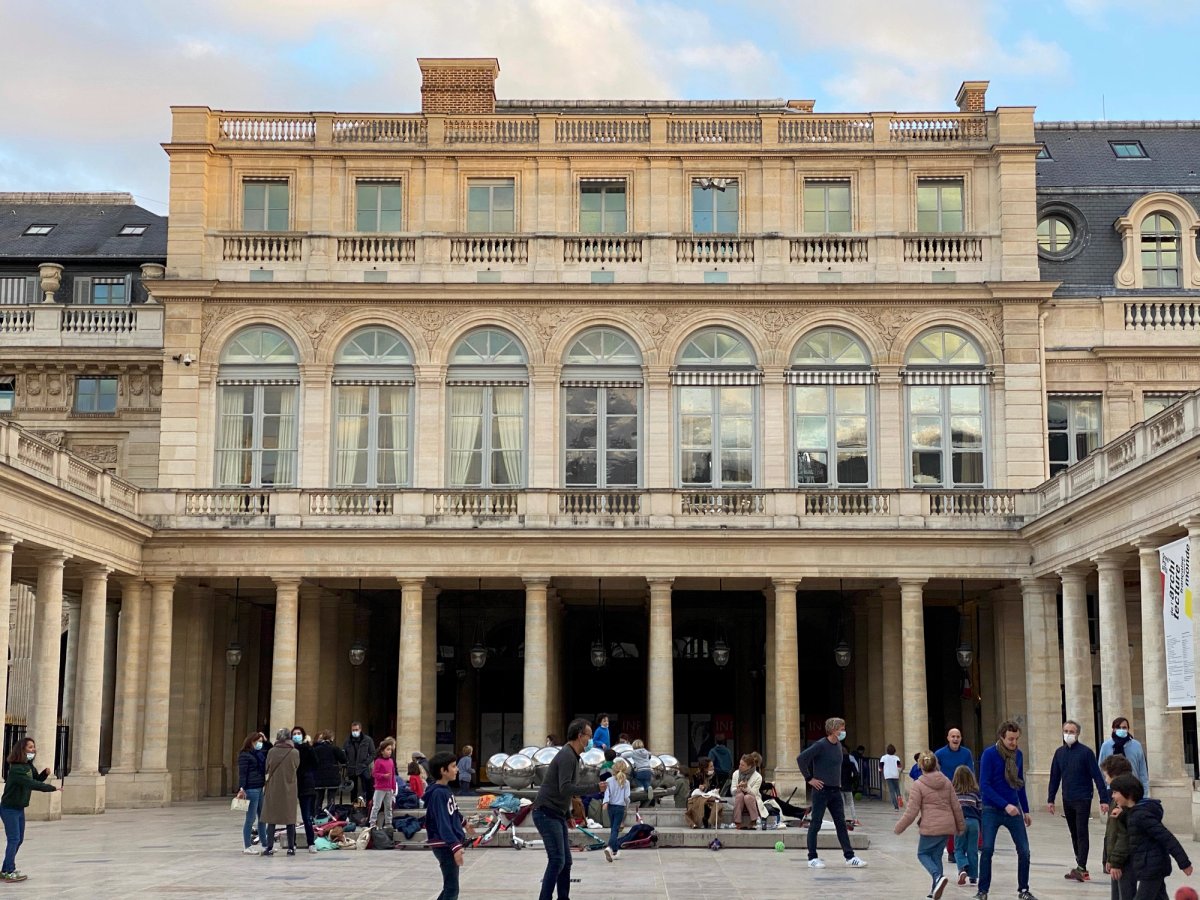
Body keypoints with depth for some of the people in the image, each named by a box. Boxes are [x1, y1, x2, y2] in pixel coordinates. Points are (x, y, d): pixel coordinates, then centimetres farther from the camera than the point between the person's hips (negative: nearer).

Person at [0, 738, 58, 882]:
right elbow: (31, 784, -32)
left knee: (19, 840, 13)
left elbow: (36, 780, 13)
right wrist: (51, 788, -31)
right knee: (14, 839, -9)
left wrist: (45, 773, -7)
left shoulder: (29, 766, 4)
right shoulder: (16, 769, -24)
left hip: (20, 808, 9)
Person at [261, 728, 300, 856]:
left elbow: (267, 769, 3)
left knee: (271, 819, 6)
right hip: (290, 789, 0)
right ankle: (291, 848, 10)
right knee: (290, 819, 8)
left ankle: (269, 848, 3)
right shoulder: (295, 753, -8)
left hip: (273, 789, 0)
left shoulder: (271, 752, -8)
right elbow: (296, 767, 5)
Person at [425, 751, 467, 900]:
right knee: (452, 888, -8)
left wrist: (462, 822, 44)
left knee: (450, 887, 16)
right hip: (444, 846, -10)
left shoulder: (446, 790, 8)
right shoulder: (438, 793, -21)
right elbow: (443, 823, -28)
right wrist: (455, 846, -36)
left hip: (452, 843, 10)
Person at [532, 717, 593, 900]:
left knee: (566, 861, 9)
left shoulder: (573, 756, 14)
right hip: (546, 814, -10)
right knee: (557, 860, -14)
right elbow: (565, 789, -28)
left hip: (557, 815, 10)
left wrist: (568, 814, 22)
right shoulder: (566, 756, -17)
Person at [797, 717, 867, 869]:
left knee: (841, 824, 8)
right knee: (815, 824, 0)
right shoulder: (821, 745, -15)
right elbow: (801, 759, -20)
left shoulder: (838, 746, 9)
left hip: (835, 790, 7)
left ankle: (849, 856, 11)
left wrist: (838, 781, 14)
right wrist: (809, 779, -15)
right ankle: (812, 858, 5)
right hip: (821, 790, -7)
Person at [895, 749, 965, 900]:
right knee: (936, 855, 16)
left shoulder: (918, 785, -10)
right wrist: (960, 826, 24)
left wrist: (898, 828, 1)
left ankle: (938, 877, -16)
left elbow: (911, 812, -11)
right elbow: (956, 807, 10)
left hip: (930, 827, -5)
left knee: (923, 854, 10)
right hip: (947, 826, 5)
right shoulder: (946, 781, 6)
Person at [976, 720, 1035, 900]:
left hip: (1014, 809, 4)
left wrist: (1026, 810, 15)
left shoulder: (1018, 754, 3)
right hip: (992, 810, -4)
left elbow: (1020, 783, 14)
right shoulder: (989, 754, -12)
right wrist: (1005, 805, -22)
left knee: (1024, 851, 1)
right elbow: (984, 785, -16)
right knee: (987, 850, -6)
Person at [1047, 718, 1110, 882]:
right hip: (1067, 800, 6)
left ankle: (1081, 868, -12)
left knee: (1082, 833, -8)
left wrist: (1104, 799, -15)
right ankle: (1081, 869, 16)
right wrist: (1050, 799, 10)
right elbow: (1055, 777, 12)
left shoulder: (1086, 752, -9)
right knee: (1074, 834, 10)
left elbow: (1097, 776, -11)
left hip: (1083, 799, -6)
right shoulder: (1059, 752, 6)